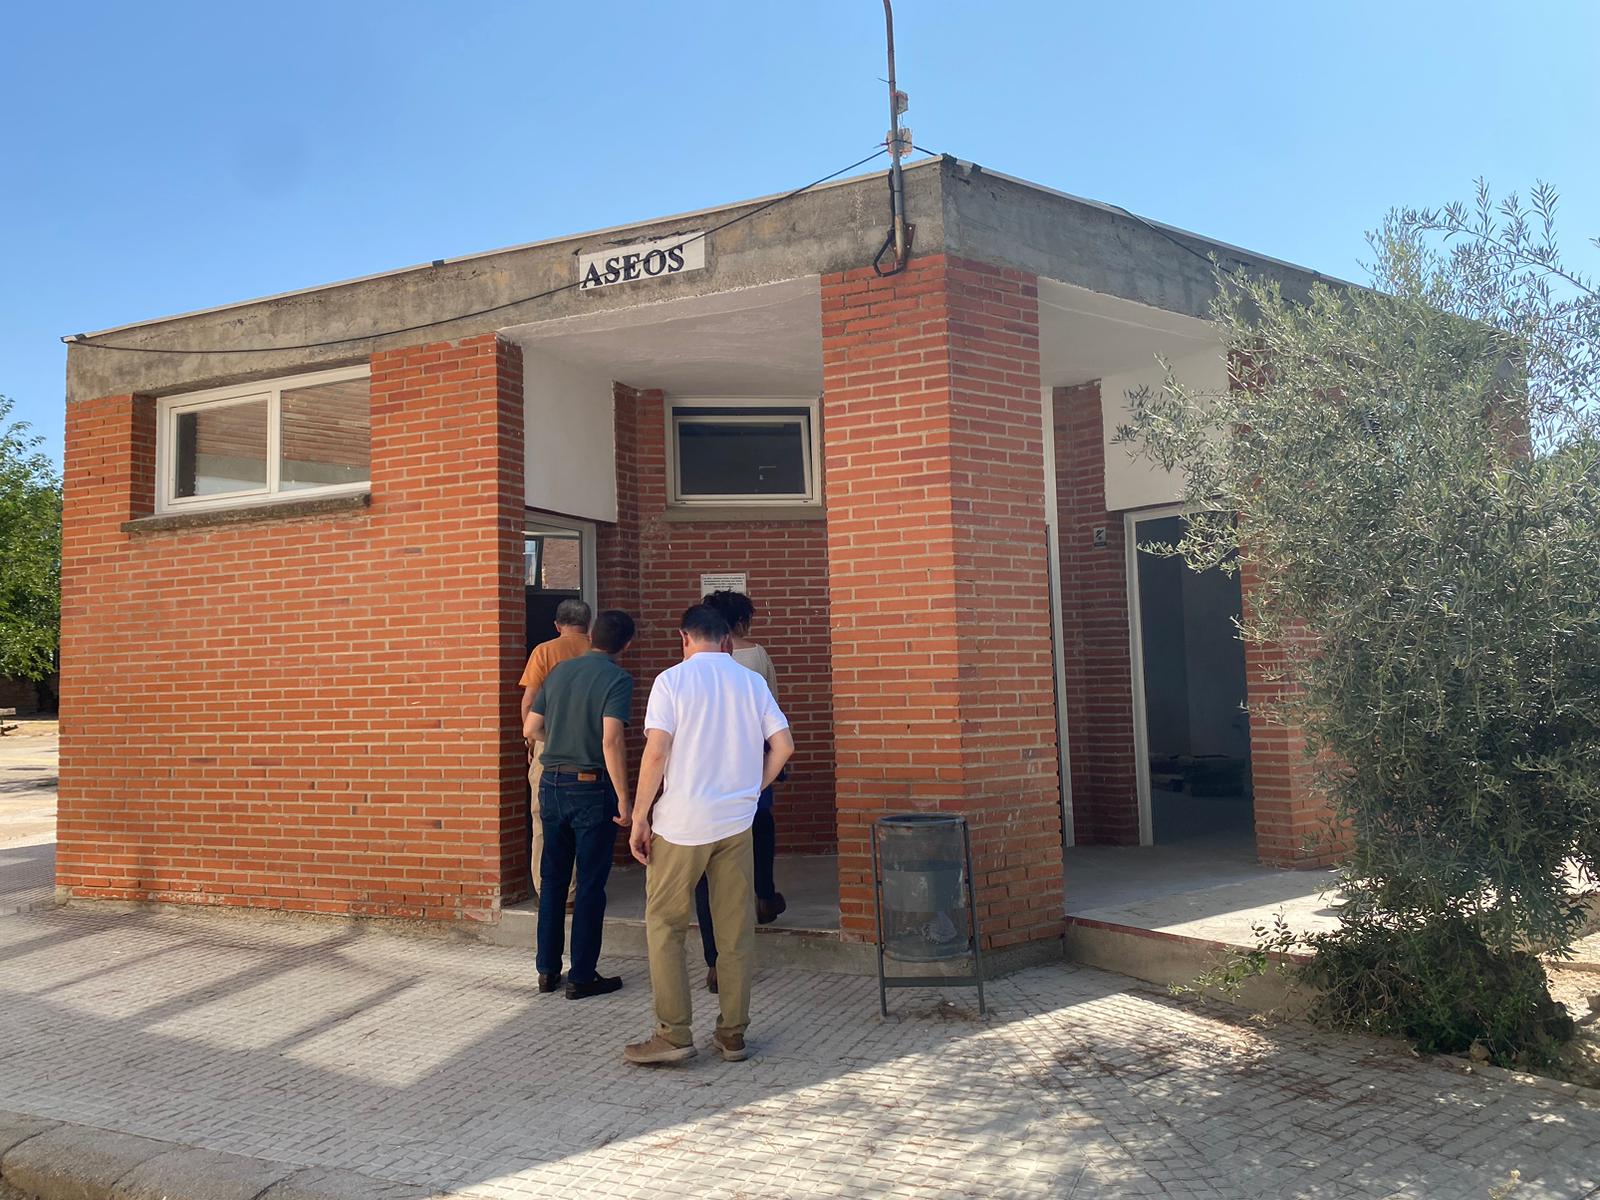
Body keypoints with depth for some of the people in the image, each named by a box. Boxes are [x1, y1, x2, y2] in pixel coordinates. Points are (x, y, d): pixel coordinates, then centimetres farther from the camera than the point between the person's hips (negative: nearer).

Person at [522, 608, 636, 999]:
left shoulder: (560, 670, 7)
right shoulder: (617, 679, -11)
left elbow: (530, 730, 10)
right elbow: (611, 740, -22)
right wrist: (624, 799, -19)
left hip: (552, 784, 6)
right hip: (591, 788, -6)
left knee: (552, 880, 15)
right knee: (590, 885, 4)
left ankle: (548, 970, 23)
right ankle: (582, 977, 11)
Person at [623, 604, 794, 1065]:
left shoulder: (672, 680, -5)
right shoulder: (752, 682, 6)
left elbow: (657, 751, -13)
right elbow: (783, 746, 1)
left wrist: (639, 818, -7)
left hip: (681, 823, -3)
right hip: (736, 823, 4)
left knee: (664, 926, 9)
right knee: (736, 931, 10)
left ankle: (673, 1034, 9)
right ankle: (732, 1034, 17)